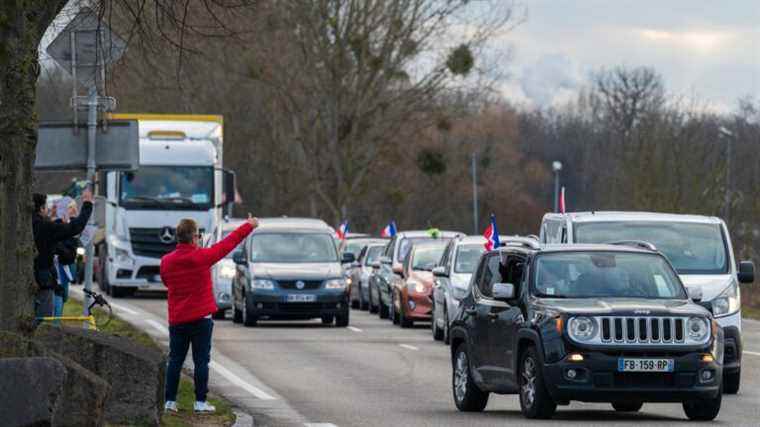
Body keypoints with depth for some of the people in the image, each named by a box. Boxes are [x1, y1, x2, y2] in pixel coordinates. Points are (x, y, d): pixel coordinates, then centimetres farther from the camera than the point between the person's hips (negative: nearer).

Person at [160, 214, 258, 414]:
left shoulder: (167, 261, -2)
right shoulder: (202, 257, -12)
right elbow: (228, 244, -2)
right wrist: (249, 225, 11)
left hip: (177, 319, 3)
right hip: (201, 318, -3)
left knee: (175, 360, 8)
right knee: (201, 360, 2)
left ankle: (170, 401, 6)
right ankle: (200, 401, 1)